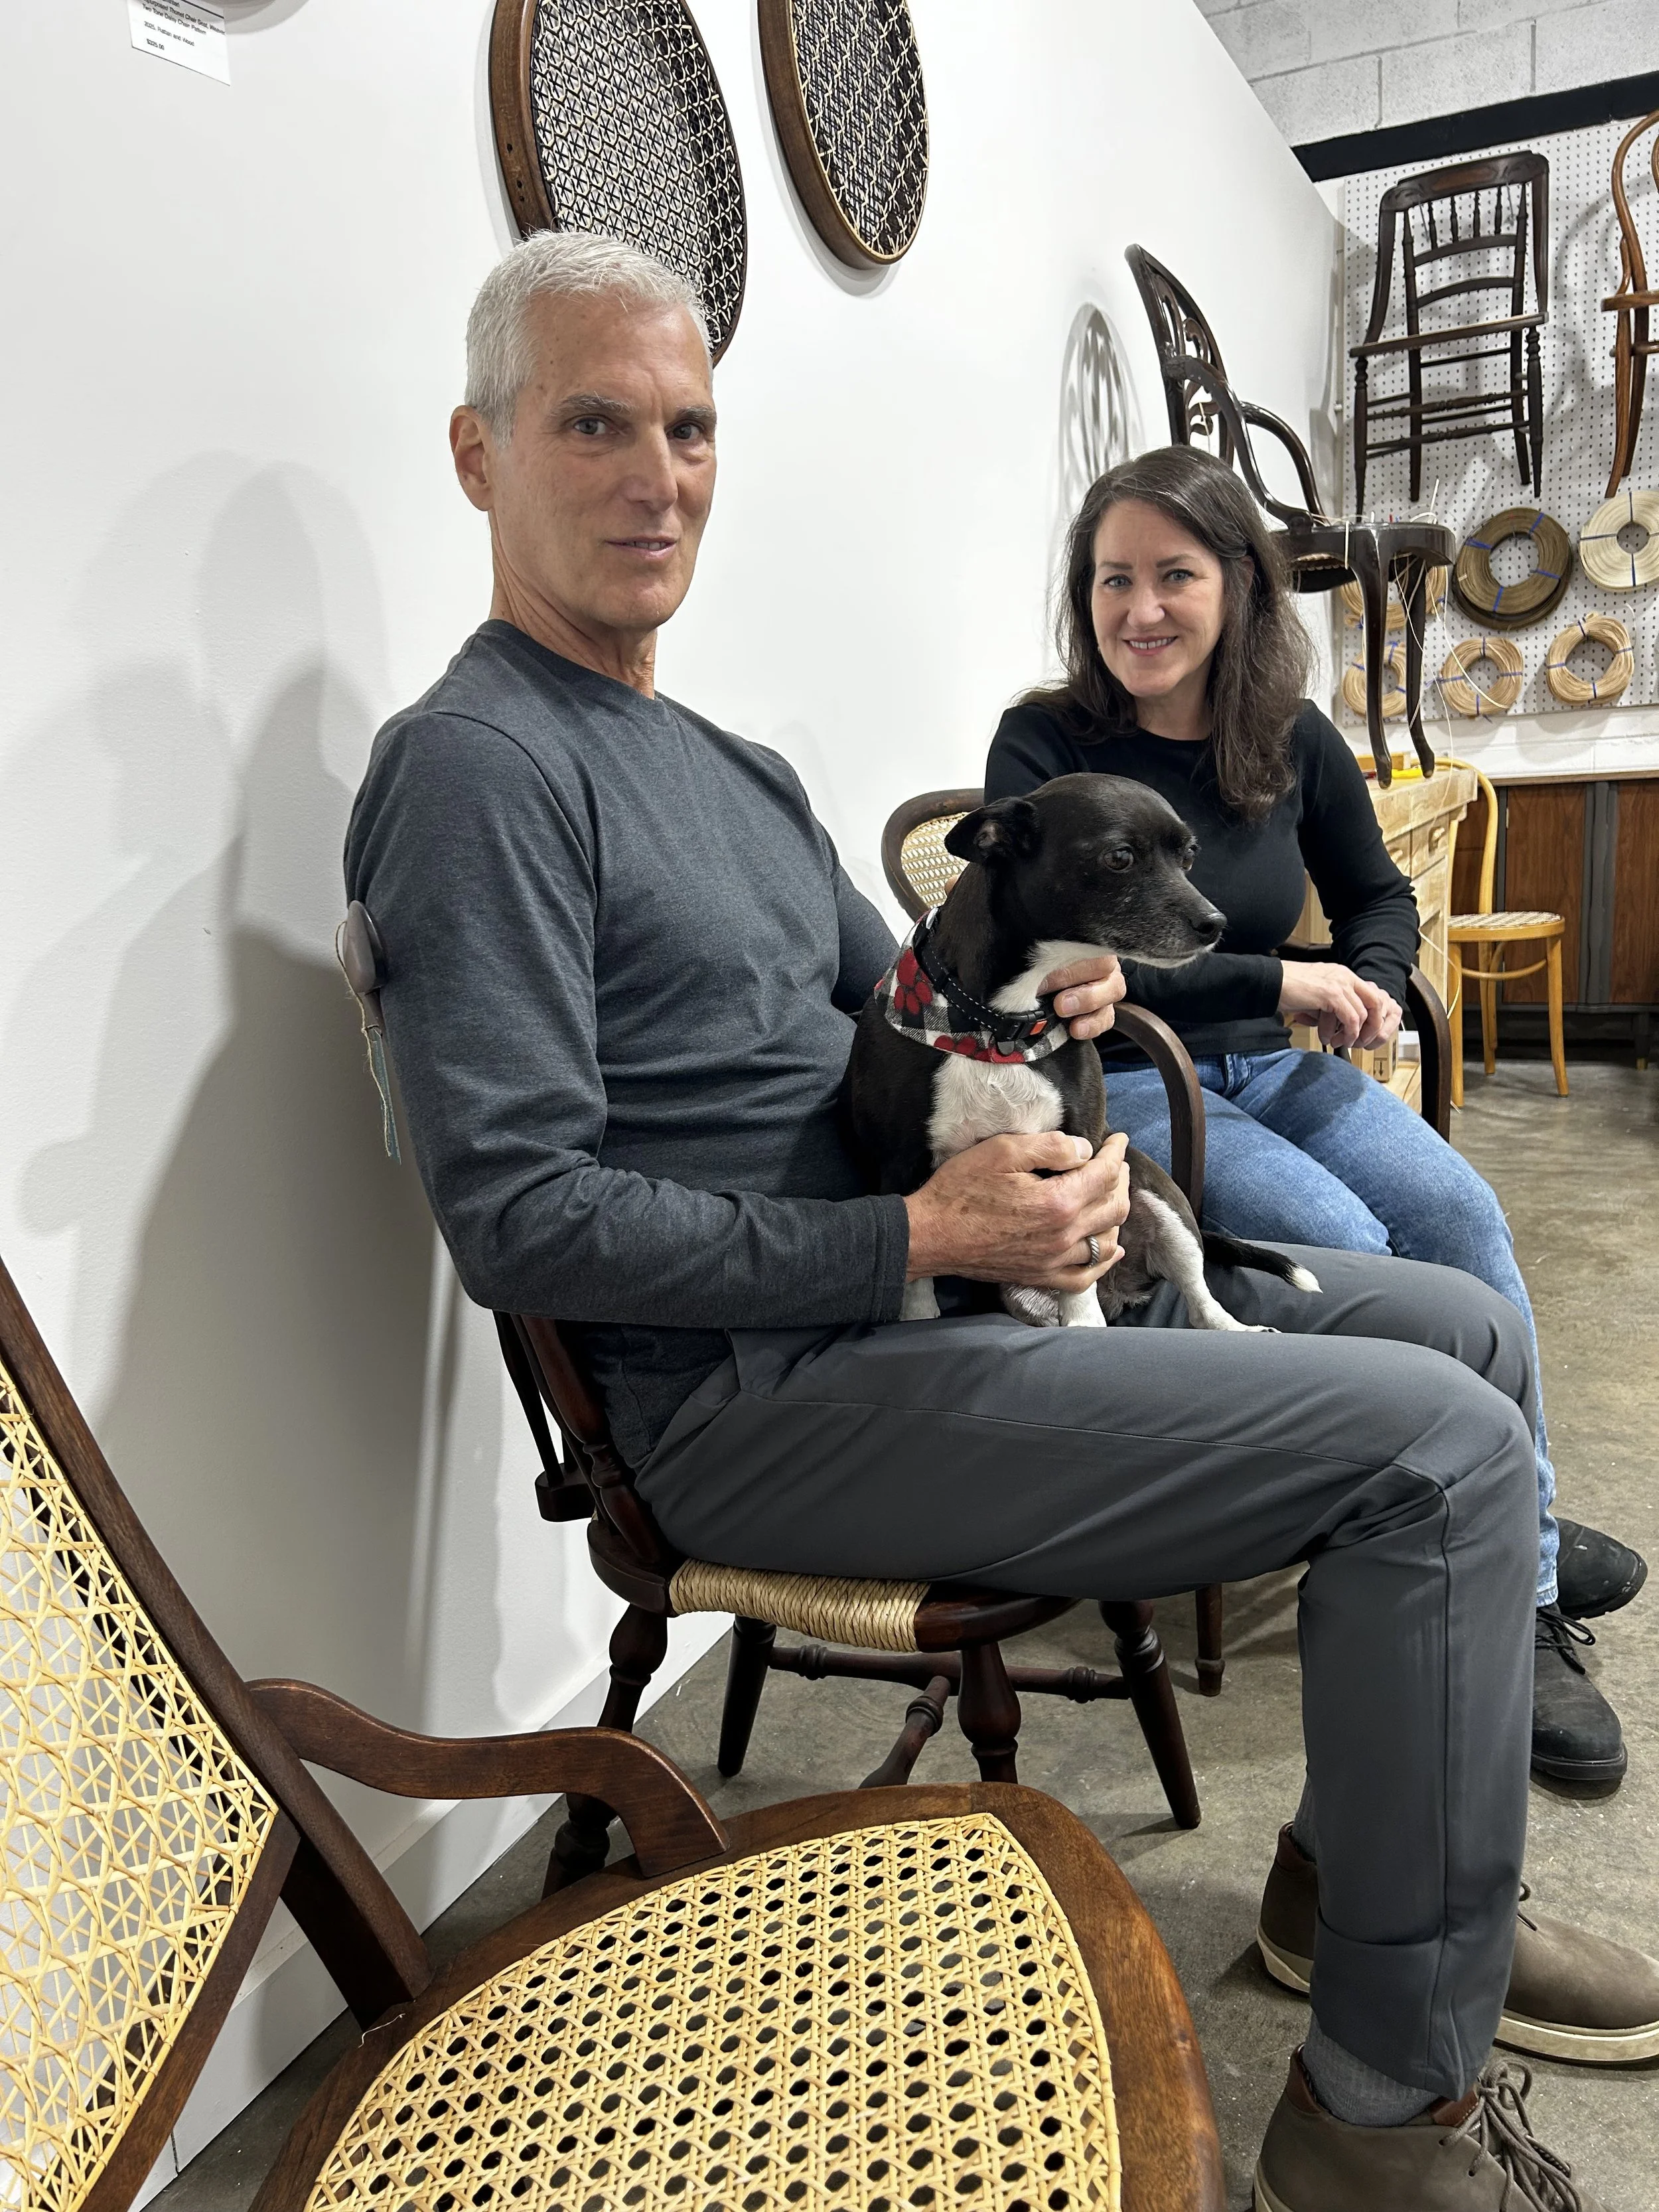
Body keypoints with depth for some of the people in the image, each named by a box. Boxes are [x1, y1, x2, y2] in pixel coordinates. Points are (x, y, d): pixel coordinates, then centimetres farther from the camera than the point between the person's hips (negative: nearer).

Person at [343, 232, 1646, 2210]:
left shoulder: (729, 765, 19)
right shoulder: (475, 768, -11)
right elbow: (517, 1218, -20)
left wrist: (1019, 1004, 2)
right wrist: (919, 1240, -21)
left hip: (941, 1289, 10)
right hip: (759, 1395, -10)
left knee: (1468, 1325, 11)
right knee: (1440, 1448, -17)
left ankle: (1371, 1855, 23)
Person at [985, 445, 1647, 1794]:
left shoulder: (1293, 742, 6)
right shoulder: (1046, 749, -8)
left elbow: (1379, 895, 21)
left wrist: (1369, 983, -3)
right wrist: (1273, 984, -18)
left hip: (1271, 1071, 5)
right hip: (1118, 1090, -5)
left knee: (1457, 1213, -19)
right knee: (1338, 1247, -27)